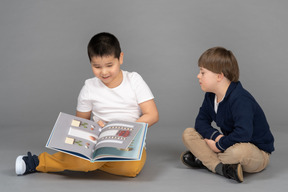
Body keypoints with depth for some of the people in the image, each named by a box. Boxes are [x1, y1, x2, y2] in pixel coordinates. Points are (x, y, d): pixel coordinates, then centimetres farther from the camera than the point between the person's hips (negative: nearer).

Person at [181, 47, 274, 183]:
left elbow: (243, 133, -38)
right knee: (189, 134, -5)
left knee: (239, 151, -45)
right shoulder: (210, 96, 2)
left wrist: (219, 146, -26)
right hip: (228, 143, 8)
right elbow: (201, 121, 2)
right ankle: (222, 167, -20)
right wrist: (216, 136, -19)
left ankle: (205, 160, -15)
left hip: (257, 152, -8)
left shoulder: (240, 99, -27)